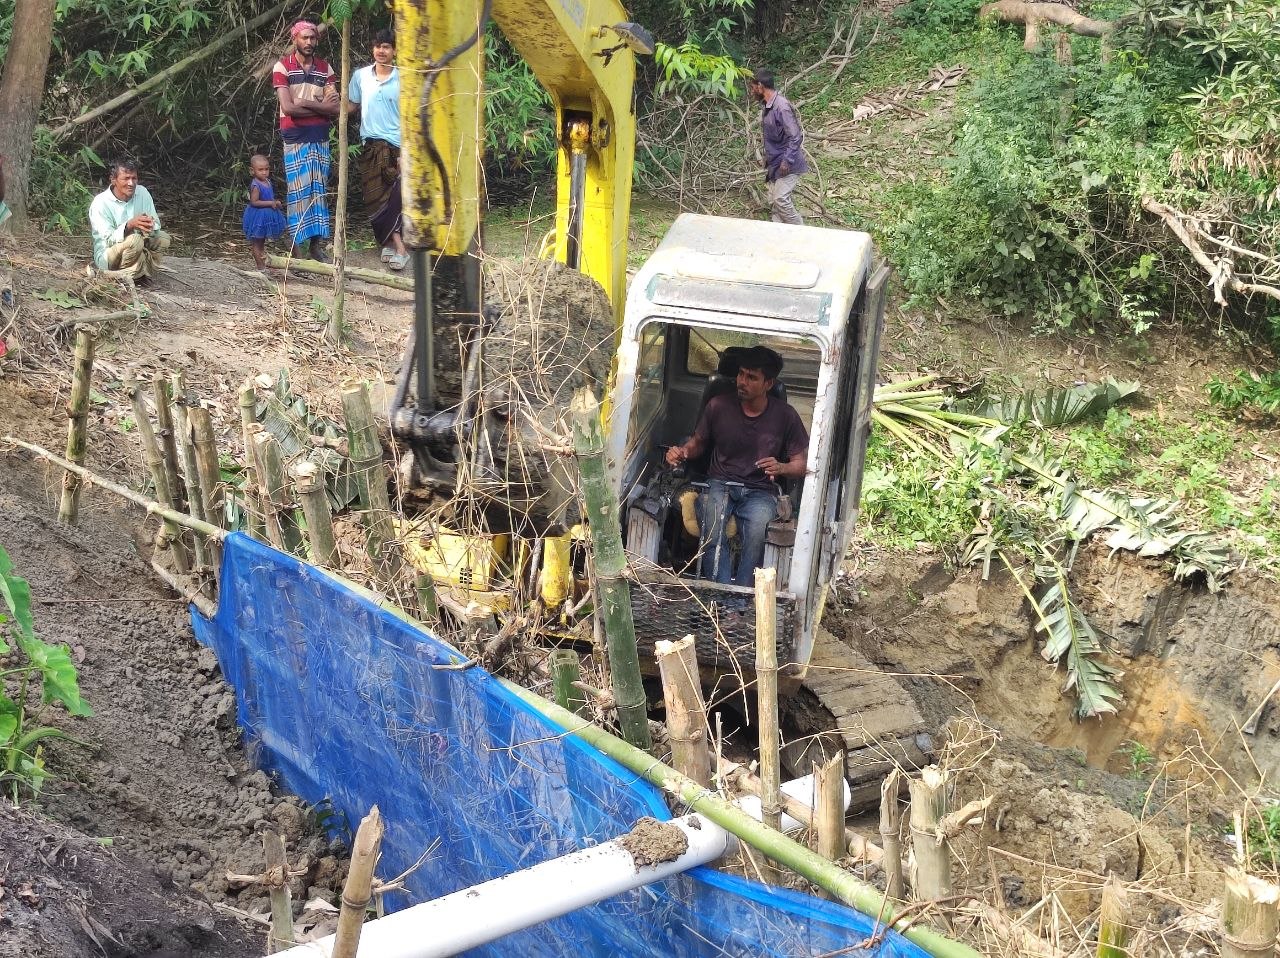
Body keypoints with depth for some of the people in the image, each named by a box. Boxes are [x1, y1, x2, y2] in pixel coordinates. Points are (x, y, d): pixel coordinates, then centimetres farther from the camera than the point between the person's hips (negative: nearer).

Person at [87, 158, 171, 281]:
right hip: (106, 256, -7)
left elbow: (156, 224, -5)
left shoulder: (142, 193, -4)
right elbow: (109, 240, -24)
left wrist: (150, 225, -31)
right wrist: (130, 225, -42)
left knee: (163, 238, -9)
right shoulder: (100, 203, -19)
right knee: (135, 240, -33)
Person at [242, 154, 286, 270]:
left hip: (268, 215, 9)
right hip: (258, 216, -9)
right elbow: (254, 202, -25)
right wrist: (270, 203, -25)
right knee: (256, 243, 3)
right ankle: (261, 266, 7)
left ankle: (263, 260, 30)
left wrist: (275, 202, 2)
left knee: (262, 242, 20)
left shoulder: (267, 181, 5)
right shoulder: (255, 185, -21)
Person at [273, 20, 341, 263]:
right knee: (299, 191, -6)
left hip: (320, 137, 4)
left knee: (319, 190, 4)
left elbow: (335, 109, 0)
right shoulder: (282, 67, -2)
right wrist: (321, 107, -7)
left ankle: (317, 245, 8)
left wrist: (306, 103, -12)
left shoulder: (325, 69, 9)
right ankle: (296, 248, -3)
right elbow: (288, 107, -13)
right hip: (295, 136, -4)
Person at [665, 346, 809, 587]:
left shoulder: (785, 416, -1)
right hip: (720, 483, 1)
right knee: (713, 526, -35)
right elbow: (698, 442, 15)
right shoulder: (719, 405, 1)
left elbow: (803, 463, 3)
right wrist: (682, 451, -8)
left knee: (757, 527, -36)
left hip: (761, 491, -1)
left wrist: (781, 468, -19)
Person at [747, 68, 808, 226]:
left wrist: (787, 161, -24)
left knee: (780, 199, -14)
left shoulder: (781, 106, -22)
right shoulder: (767, 106, 8)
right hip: (775, 163, 9)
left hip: (787, 164, -9)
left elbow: (796, 136, -24)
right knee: (774, 201, 8)